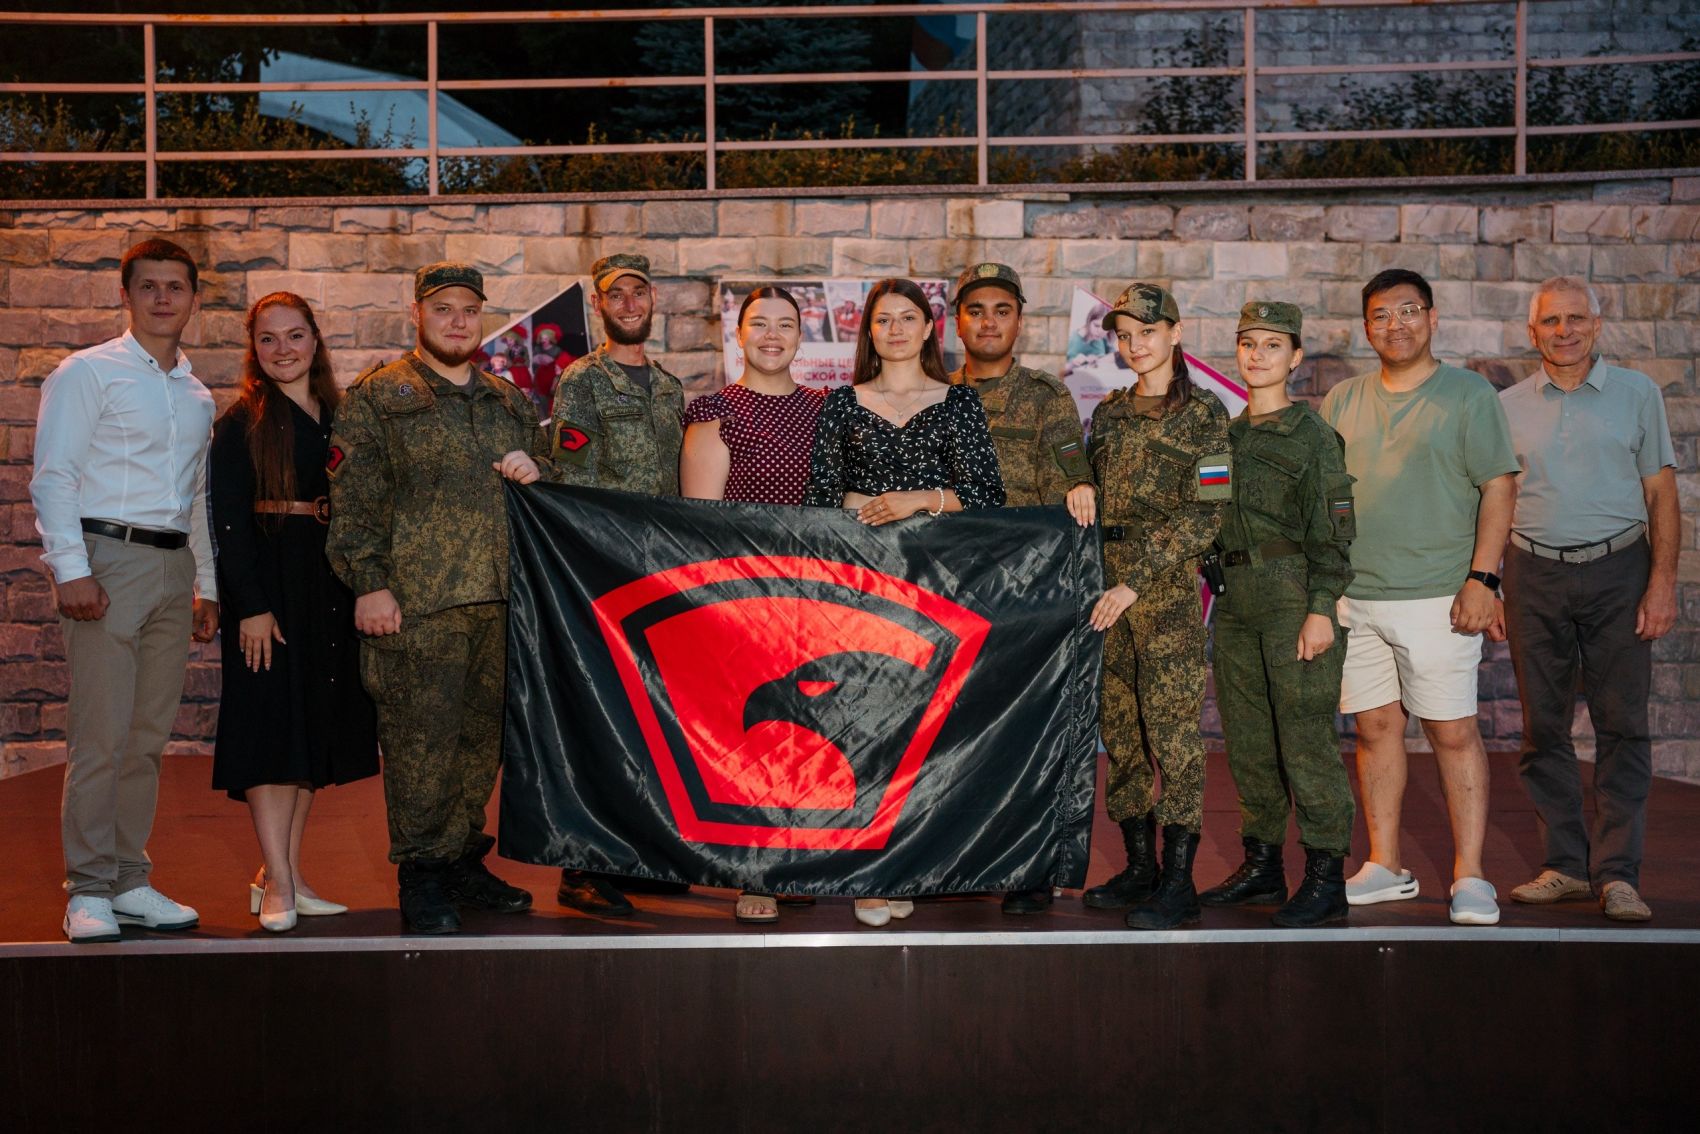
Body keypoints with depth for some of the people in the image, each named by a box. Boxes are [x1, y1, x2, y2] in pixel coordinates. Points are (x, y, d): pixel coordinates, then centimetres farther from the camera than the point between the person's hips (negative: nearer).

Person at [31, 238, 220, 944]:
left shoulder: (197, 397, 19)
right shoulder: (88, 373, 1)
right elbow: (53, 477, -6)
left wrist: (206, 585, 18)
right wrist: (71, 569, -14)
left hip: (174, 568, 6)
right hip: (107, 559, -6)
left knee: (149, 736, 7)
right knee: (101, 734, -9)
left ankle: (130, 883, 14)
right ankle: (88, 892, -2)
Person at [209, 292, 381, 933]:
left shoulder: (336, 416, 12)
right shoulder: (243, 422, -3)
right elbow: (228, 520, -9)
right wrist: (252, 607, -16)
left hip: (330, 584, 6)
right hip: (268, 583, -6)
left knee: (319, 727, 8)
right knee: (275, 725, -6)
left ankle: (285, 875, 17)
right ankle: (277, 886, -1)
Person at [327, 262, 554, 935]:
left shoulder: (508, 401, 20)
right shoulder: (375, 398, 4)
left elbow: (551, 472, 30)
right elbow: (354, 501, -3)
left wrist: (536, 470, 6)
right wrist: (369, 582, -12)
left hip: (500, 600, 5)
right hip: (417, 602, -5)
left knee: (484, 735, 9)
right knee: (422, 739, -6)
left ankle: (464, 860, 21)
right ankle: (422, 878, 3)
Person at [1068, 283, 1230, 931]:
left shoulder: (1202, 413, -3)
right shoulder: (1109, 412, 16)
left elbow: (1205, 517, -10)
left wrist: (1135, 582, -15)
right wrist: (1080, 491, -1)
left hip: (1168, 585, -6)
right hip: (1106, 581, 6)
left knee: (1171, 728, -7)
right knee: (1118, 727, 8)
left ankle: (1178, 884, -3)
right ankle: (1139, 866, 19)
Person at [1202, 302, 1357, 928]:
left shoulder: (1313, 434, -4)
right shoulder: (1229, 435, 15)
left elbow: (1332, 531, -9)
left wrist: (1321, 609, -16)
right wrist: (1217, 583, 15)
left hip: (1292, 592, -7)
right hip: (1235, 595, 7)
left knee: (1305, 734, -6)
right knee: (1247, 738, 11)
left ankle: (1326, 876, 1)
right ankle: (1262, 864, 21)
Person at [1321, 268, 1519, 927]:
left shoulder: (1468, 394, 1)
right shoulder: (1342, 402, 13)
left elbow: (1498, 488, -3)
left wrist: (1482, 578, -12)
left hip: (1437, 595, -4)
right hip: (1354, 595, 4)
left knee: (1452, 730, -3)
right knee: (1375, 726, 8)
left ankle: (1470, 878, 4)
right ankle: (1384, 867, 18)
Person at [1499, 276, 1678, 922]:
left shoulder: (1637, 394, 7)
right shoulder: (1508, 407, 10)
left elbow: (1661, 494, 5)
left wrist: (1662, 582, -4)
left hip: (1616, 571, -1)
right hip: (1534, 576, 2)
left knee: (1622, 726, -3)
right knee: (1543, 728, 3)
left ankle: (1616, 873, 1)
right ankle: (1564, 865, 12)